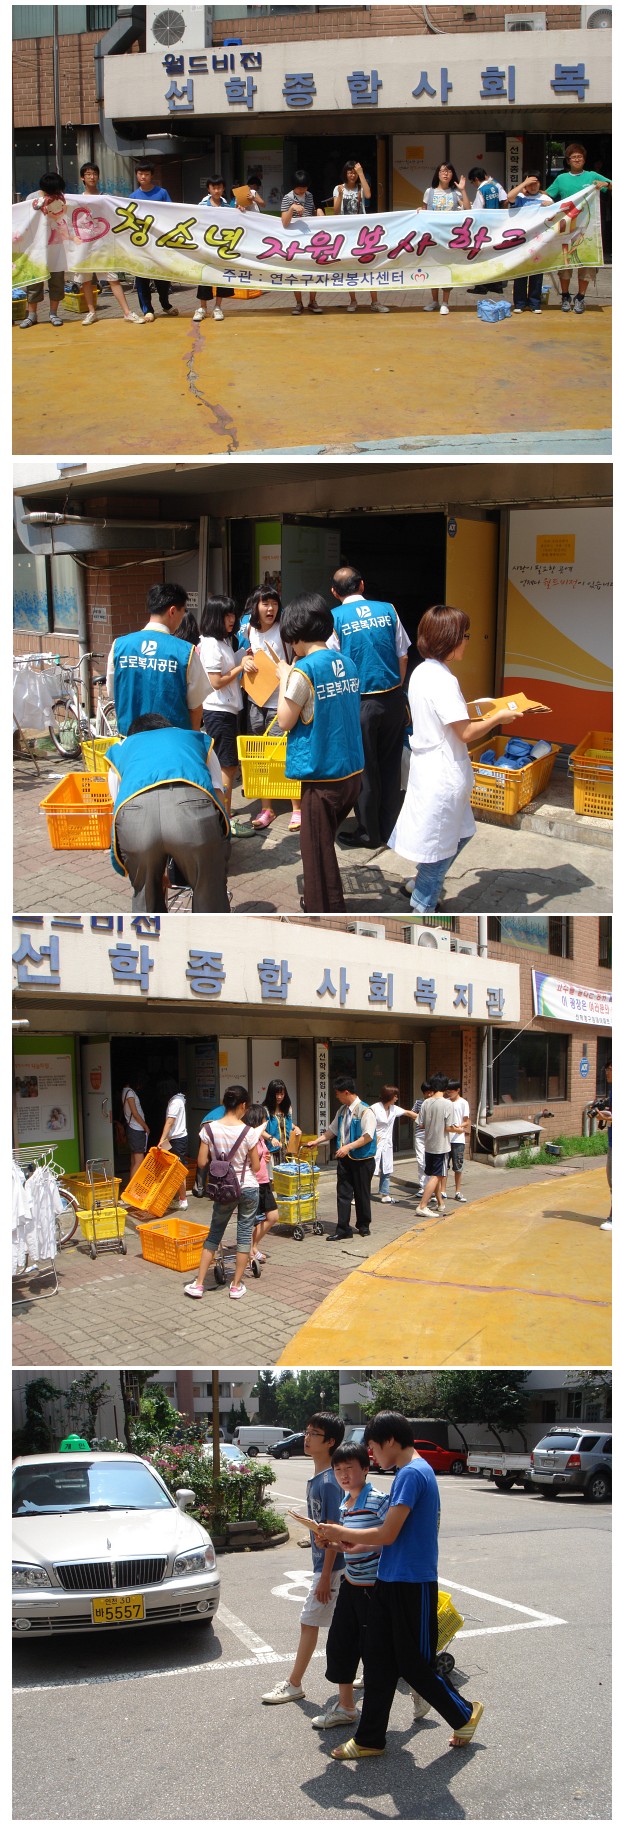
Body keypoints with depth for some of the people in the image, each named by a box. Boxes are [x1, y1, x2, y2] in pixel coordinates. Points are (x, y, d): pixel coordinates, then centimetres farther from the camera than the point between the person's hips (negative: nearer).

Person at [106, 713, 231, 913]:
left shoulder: (120, 750, 41)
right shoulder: (198, 739, 42)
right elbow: (219, 798, 31)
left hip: (134, 810, 1)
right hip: (194, 803, -1)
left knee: (145, 894, 26)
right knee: (210, 891, 21)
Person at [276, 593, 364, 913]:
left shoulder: (304, 670, -16)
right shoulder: (348, 664, 6)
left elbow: (285, 721, -9)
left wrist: (284, 679, 2)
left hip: (321, 777, -7)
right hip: (352, 771, 7)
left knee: (318, 849, 4)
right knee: (322, 842, 22)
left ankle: (325, 910, 8)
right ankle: (318, 902, 32)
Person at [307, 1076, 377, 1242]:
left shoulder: (365, 1111, -15)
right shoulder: (342, 1111, 9)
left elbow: (367, 1136, -22)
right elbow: (332, 1130, 20)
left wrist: (348, 1147, -27)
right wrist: (317, 1141, 14)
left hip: (362, 1159, -6)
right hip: (344, 1159, 6)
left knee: (362, 1194, 7)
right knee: (343, 1194, 2)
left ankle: (363, 1226, 23)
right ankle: (342, 1229, 4)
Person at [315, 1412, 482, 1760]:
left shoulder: (412, 1474, -19)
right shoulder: (413, 1472, 13)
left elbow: (388, 1535, -22)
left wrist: (342, 1533, -9)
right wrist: (356, 1546, 13)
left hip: (413, 1586, -9)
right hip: (391, 1582, 9)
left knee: (414, 1665, 3)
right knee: (379, 1662, 10)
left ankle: (464, 1714, 24)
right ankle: (370, 1739, 16)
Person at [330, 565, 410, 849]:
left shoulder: (336, 617, -6)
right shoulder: (387, 610, 2)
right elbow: (403, 657, 7)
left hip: (360, 702, -3)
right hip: (393, 700, 3)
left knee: (364, 769, 7)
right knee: (390, 766, 13)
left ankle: (369, 833, 14)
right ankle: (389, 828, 20)